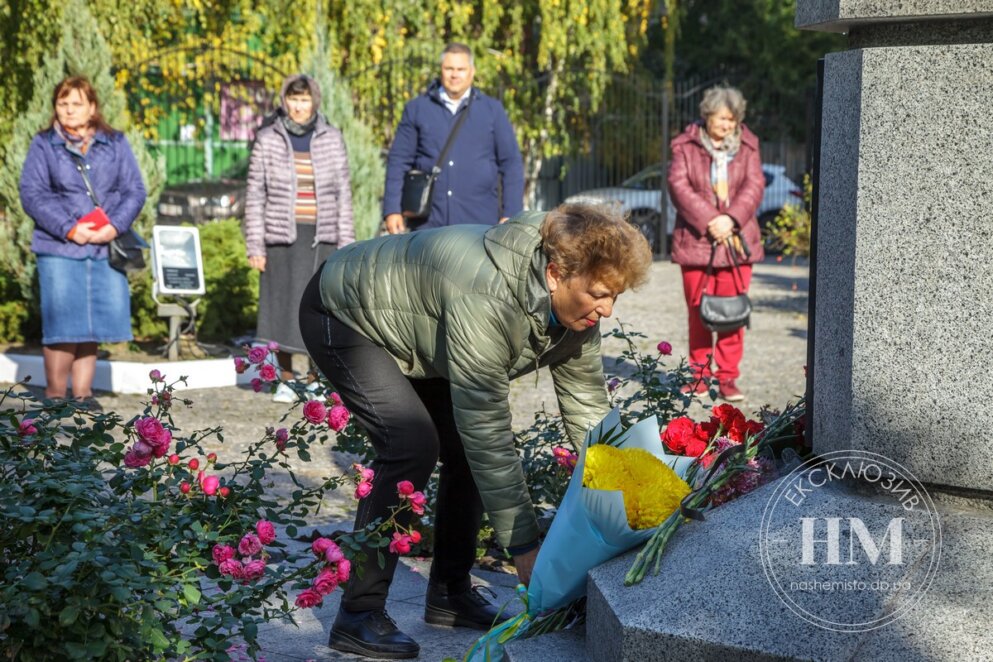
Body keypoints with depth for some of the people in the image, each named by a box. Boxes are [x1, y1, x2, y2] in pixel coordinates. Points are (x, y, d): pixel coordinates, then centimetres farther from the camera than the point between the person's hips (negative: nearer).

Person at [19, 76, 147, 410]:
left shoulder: (115, 143, 12)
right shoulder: (43, 145, 7)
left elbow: (135, 190, 6)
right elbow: (31, 193, -2)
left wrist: (115, 225, -12)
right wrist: (68, 229, -13)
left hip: (106, 249, 2)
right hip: (59, 250, -2)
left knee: (93, 324, 4)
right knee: (63, 324, -5)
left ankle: (82, 392, 14)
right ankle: (55, 395, 6)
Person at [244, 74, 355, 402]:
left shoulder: (332, 139, 5)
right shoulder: (267, 140, 2)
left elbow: (343, 194, 6)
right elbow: (255, 196, 3)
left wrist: (346, 244, 2)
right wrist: (254, 246, -3)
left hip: (322, 238, 1)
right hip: (282, 237, -1)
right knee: (283, 309, 1)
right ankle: (286, 380, 12)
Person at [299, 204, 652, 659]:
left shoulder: (575, 307, -15)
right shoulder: (487, 298, -40)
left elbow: (587, 409, -6)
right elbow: (488, 430, -38)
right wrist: (523, 545, -32)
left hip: (414, 327, 9)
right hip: (343, 315, -8)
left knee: (468, 448, 2)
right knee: (413, 445, -23)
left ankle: (450, 594, 17)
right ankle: (358, 616, -14)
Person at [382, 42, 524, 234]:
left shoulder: (492, 110, 8)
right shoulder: (417, 109, 8)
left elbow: (511, 163, 7)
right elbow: (398, 161, 7)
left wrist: (510, 215, -1)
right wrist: (392, 209, -1)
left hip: (479, 223, 0)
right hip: (429, 224, 0)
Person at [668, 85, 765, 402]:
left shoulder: (747, 145, 8)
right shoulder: (686, 146, 1)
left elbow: (755, 185, 0)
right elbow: (678, 185, -8)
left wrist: (730, 219, -15)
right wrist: (708, 221, -16)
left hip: (736, 239, 1)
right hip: (696, 239, -1)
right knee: (698, 310, 5)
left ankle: (728, 377, 8)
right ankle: (699, 375, 16)